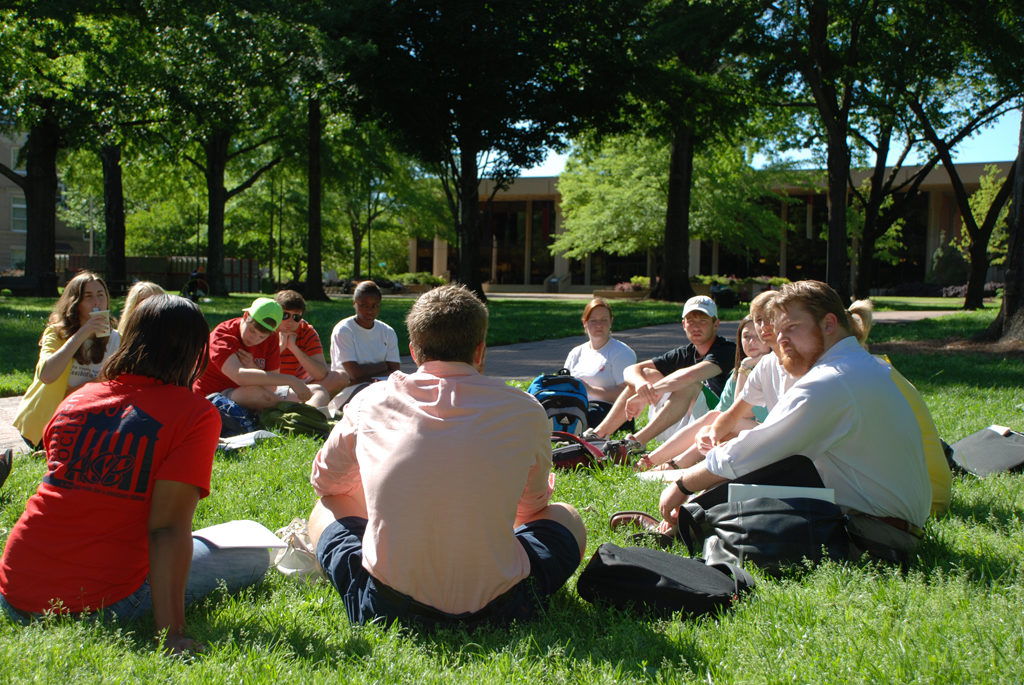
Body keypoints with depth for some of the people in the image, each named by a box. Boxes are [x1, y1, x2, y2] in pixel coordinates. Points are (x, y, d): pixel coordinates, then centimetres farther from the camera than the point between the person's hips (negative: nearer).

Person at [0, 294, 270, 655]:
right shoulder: (196, 414, -11)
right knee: (255, 556, 8)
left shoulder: (76, 400, 6)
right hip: (102, 603, -7)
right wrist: (171, 633, -20)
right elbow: (168, 526, -20)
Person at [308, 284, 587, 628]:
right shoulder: (524, 411, -2)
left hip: (386, 608, 1)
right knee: (567, 516, 26)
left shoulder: (370, 402, 0)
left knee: (329, 507, 29)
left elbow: (324, 482, 20)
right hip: (495, 609, -1)